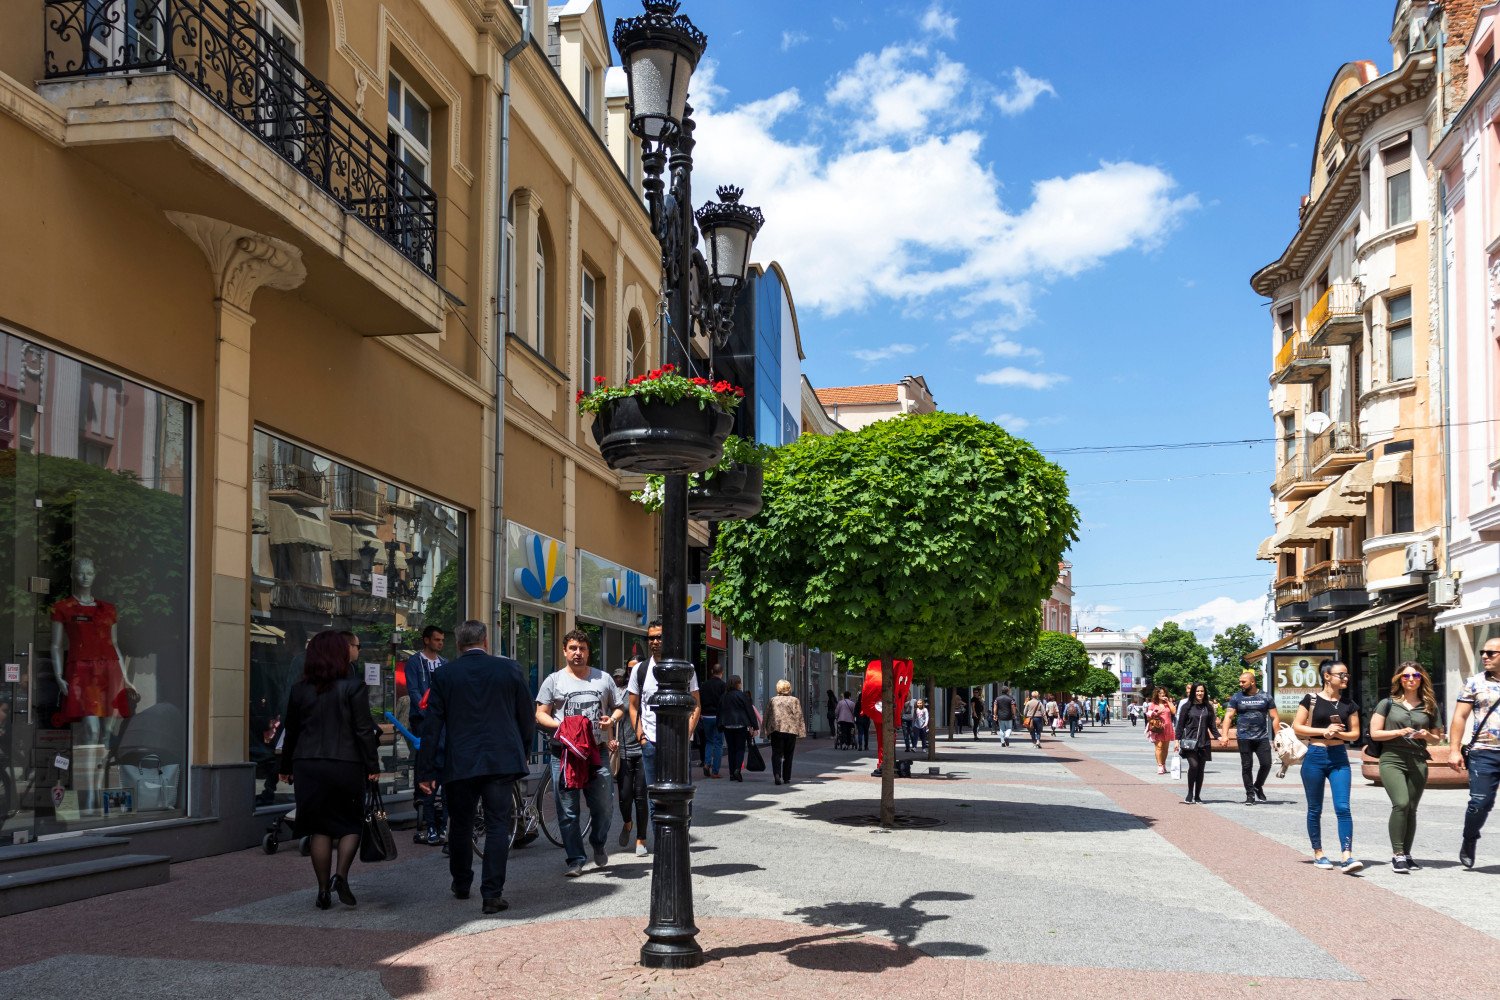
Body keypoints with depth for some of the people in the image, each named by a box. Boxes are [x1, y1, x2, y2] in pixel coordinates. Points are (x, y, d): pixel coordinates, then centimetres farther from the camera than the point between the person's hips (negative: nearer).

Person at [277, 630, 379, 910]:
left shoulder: (299, 690, 4)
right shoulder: (353, 687, -6)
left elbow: (291, 730, 11)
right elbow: (363, 730, -8)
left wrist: (286, 768, 21)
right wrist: (372, 766, -1)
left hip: (308, 767, 3)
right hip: (346, 765, -3)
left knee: (319, 829, 8)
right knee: (351, 823, 12)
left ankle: (324, 891, 10)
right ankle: (341, 875, -8)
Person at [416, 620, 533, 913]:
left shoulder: (443, 675, 0)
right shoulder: (510, 669, 0)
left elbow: (431, 725, -1)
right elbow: (528, 718, 6)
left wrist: (425, 771, 3)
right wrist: (522, 753, 21)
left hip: (459, 764, 1)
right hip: (502, 762, -1)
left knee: (461, 826, 16)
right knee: (498, 826, 2)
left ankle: (461, 884, 32)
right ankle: (493, 894, -2)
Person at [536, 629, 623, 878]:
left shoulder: (603, 679, 13)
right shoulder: (554, 680, 6)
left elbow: (619, 708, 20)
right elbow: (540, 715, 4)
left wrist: (612, 719, -2)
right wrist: (560, 726, -14)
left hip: (597, 752, 2)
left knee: (603, 806, 1)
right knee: (568, 811, 0)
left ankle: (598, 844, 28)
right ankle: (575, 860, 8)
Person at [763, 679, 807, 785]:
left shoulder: (773, 700, 6)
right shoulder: (794, 701, 2)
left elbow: (767, 715, 8)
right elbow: (799, 717, -1)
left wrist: (766, 729, 16)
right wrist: (801, 731, 2)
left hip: (776, 730, 0)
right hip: (791, 731, 0)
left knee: (776, 754, -2)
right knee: (788, 755, 12)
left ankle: (777, 775, -23)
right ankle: (786, 778, 16)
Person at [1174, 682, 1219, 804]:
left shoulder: (1208, 708, 10)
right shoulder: (1187, 707, 2)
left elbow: (1212, 725, 12)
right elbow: (1180, 724, 3)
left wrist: (1218, 737, -2)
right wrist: (1177, 740, -3)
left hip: (1204, 743, 3)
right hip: (1189, 742, -3)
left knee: (1201, 769, 4)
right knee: (1193, 765, -17)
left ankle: (1197, 796, 14)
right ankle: (1190, 794, -5)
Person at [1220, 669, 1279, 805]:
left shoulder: (1265, 697, 4)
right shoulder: (1237, 697, 3)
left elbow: (1274, 717, 6)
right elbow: (1228, 716, -2)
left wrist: (1277, 736, -3)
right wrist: (1224, 735, -13)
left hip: (1262, 738, 0)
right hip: (1244, 738, 0)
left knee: (1266, 764, -4)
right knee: (1246, 766, 1)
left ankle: (1258, 786, 22)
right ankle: (1250, 794, 10)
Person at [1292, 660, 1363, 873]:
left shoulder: (1348, 704, 8)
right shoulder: (1311, 700, -1)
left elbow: (1355, 734, 9)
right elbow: (1297, 727, -3)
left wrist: (1338, 734, -11)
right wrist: (1324, 731, -13)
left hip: (1339, 758, 2)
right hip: (1315, 756, -2)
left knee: (1343, 807, -11)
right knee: (1315, 809, 7)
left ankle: (1347, 856, -16)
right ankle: (1318, 853, 19)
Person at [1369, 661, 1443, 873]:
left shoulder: (1429, 706, 12)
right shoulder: (1388, 703, 4)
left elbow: (1437, 738, 18)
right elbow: (1375, 733, 1)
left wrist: (1426, 735, -5)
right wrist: (1399, 732, -13)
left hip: (1418, 762, 3)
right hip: (1392, 760, -3)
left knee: (1411, 809, 4)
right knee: (1401, 804, -19)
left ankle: (1405, 855, 15)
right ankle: (1397, 854, -15)